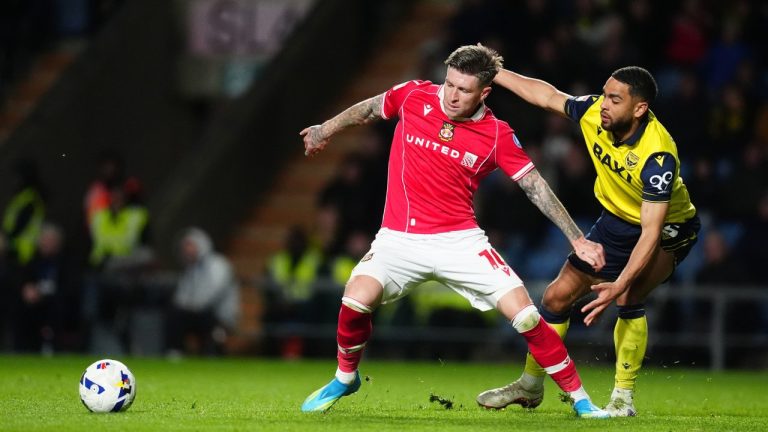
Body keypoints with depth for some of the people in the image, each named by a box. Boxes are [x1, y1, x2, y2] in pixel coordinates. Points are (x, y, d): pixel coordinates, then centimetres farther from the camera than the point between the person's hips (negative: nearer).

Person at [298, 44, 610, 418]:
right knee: (356, 302, -24)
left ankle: (579, 398, 4)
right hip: (400, 237, 1)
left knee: (523, 314, -12)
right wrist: (325, 130, 30)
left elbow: (536, 186, -1)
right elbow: (369, 109, 16)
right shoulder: (414, 96, -4)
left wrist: (576, 239, -4)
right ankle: (344, 379, 7)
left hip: (459, 240, -1)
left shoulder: (497, 135, -7)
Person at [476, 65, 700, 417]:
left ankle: (623, 398, -16)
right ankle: (530, 385, 27)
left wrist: (620, 285, -45)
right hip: (616, 221, 7)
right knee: (557, 295, 7)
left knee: (628, 299, -29)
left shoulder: (657, 156, -37)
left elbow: (651, 232, -38)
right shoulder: (594, 113, -20)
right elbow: (547, 96, 1)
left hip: (667, 230, -7)